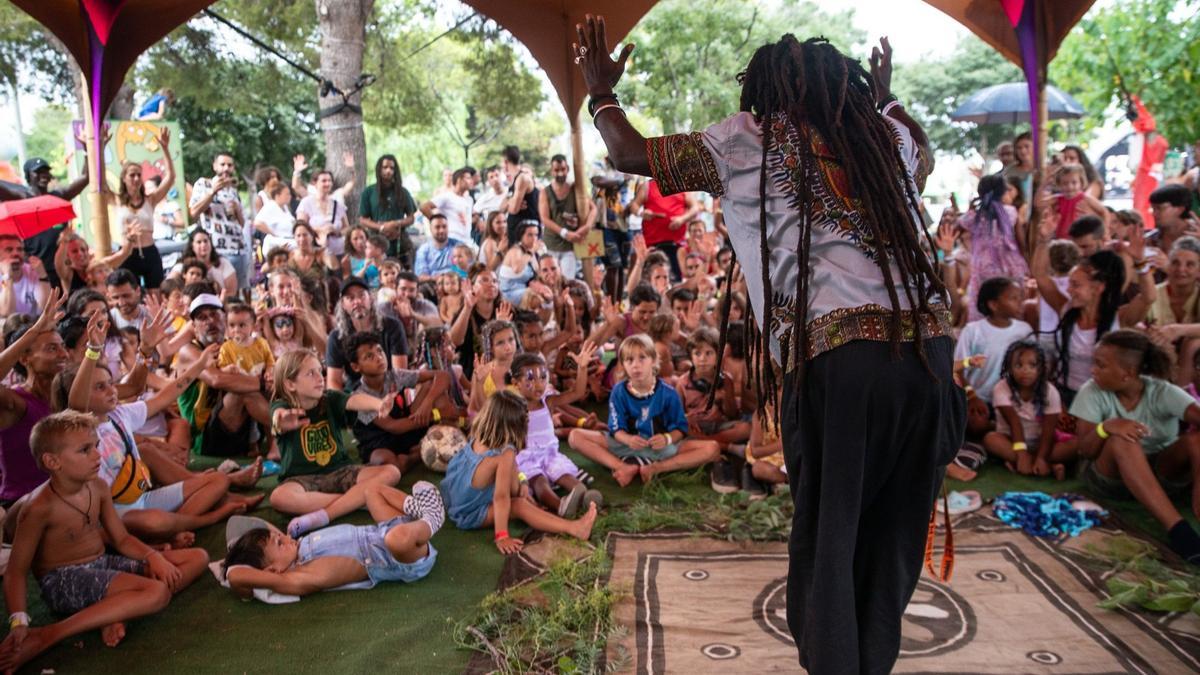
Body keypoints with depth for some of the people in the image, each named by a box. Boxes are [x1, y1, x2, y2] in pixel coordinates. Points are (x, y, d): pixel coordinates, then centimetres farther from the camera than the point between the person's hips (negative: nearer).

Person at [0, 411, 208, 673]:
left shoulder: (98, 488, 1)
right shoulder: (40, 508, -19)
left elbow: (122, 538, 8)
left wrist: (153, 556, -11)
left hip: (103, 564, 8)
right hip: (63, 581, -8)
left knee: (198, 557, 0)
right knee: (157, 592, -32)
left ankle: (117, 611, -16)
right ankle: (45, 636, -27)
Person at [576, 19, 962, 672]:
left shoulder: (744, 139, 12)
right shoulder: (889, 131, 23)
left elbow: (629, 154, 17)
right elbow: (922, 155, 48)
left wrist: (601, 92, 35)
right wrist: (885, 98, 62)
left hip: (832, 356, -4)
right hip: (928, 347, 4)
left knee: (825, 537, 7)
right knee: (893, 541, 14)